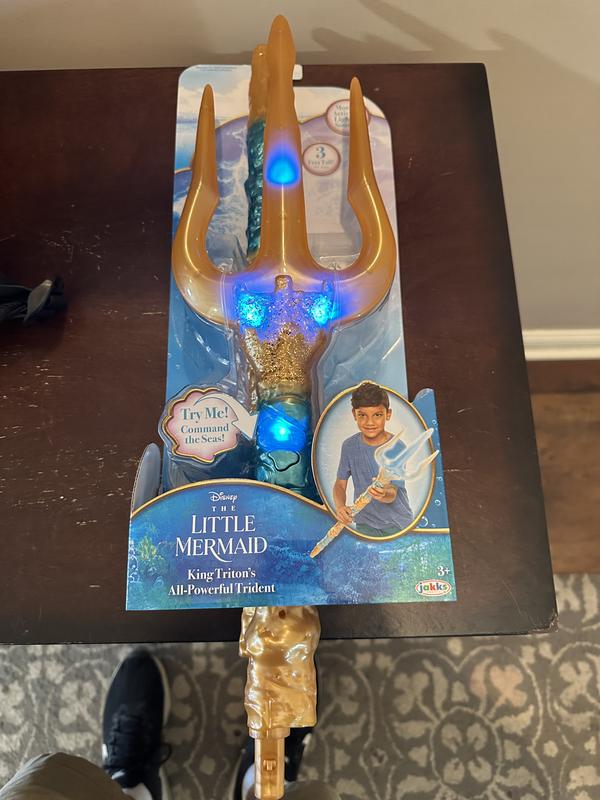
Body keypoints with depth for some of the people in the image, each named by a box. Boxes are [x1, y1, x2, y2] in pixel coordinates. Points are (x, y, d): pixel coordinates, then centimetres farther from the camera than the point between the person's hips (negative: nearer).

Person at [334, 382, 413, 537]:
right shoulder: (349, 446, -5)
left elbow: (392, 494, -20)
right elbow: (340, 484, 1)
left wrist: (384, 493, -44)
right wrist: (340, 507, -20)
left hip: (397, 524, -2)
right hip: (365, 524, 2)